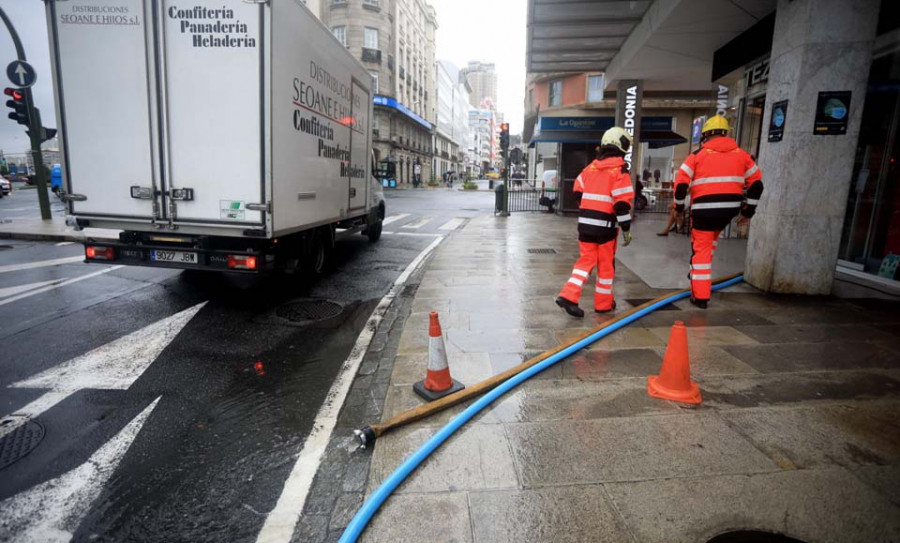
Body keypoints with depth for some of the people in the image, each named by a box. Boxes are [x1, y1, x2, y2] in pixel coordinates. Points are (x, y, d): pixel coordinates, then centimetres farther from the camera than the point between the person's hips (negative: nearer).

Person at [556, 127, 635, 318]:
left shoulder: (590, 167, 10)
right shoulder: (619, 170, -9)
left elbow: (578, 193, 15)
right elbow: (622, 202, -14)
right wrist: (626, 228, -9)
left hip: (585, 222, 5)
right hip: (605, 225, -5)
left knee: (586, 260, 11)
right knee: (606, 264, 9)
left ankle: (568, 295, -3)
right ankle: (603, 303, 20)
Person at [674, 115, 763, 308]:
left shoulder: (697, 155, 1)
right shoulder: (741, 154, 11)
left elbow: (681, 183, -3)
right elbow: (756, 183, 11)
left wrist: (679, 206, 12)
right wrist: (749, 211, 18)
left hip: (704, 209, -4)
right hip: (730, 209, 4)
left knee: (701, 249, 5)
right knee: (712, 236, 32)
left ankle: (700, 296, 5)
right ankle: (700, 272, 33)